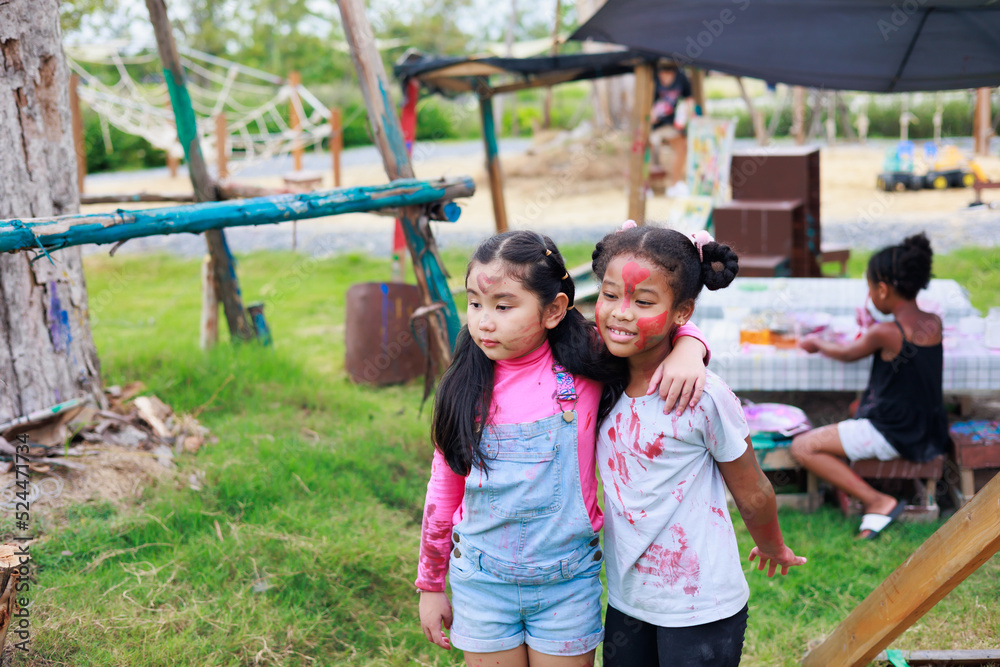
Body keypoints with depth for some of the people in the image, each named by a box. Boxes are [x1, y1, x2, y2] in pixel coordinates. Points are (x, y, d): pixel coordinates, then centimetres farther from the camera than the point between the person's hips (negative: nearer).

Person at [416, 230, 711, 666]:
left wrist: (688, 353, -22)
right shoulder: (467, 387, -5)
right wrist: (430, 585, 10)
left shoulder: (585, 361, -10)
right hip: (482, 580, 1)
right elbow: (444, 488, 4)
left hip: (567, 580, -1)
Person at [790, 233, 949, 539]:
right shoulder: (934, 323, -2)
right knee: (857, 406, 36)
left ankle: (878, 501, -8)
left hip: (894, 436, -8)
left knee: (802, 447, -7)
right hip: (930, 433, 8)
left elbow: (848, 354, -1)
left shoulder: (885, 333, -21)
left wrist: (817, 343, 16)